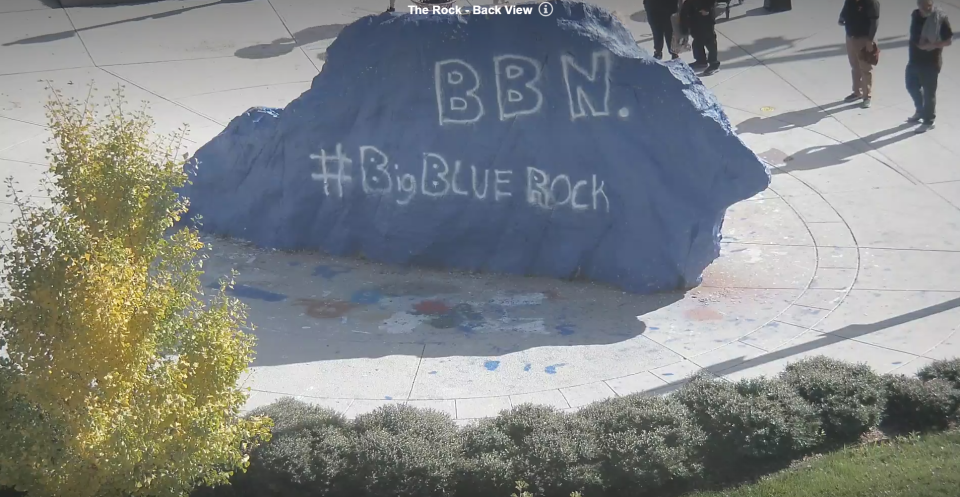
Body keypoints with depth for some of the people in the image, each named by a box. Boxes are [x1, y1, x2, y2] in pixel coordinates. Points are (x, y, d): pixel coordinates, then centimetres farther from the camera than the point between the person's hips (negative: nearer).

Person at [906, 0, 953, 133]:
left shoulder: (940, 18, -17)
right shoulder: (915, 15, 2)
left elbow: (949, 40, -15)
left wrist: (933, 45, -26)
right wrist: (916, 44, 8)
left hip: (931, 62, -7)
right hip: (914, 59, 7)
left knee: (929, 92, 3)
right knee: (912, 86, 21)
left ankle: (928, 121, 19)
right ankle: (920, 111, 43)